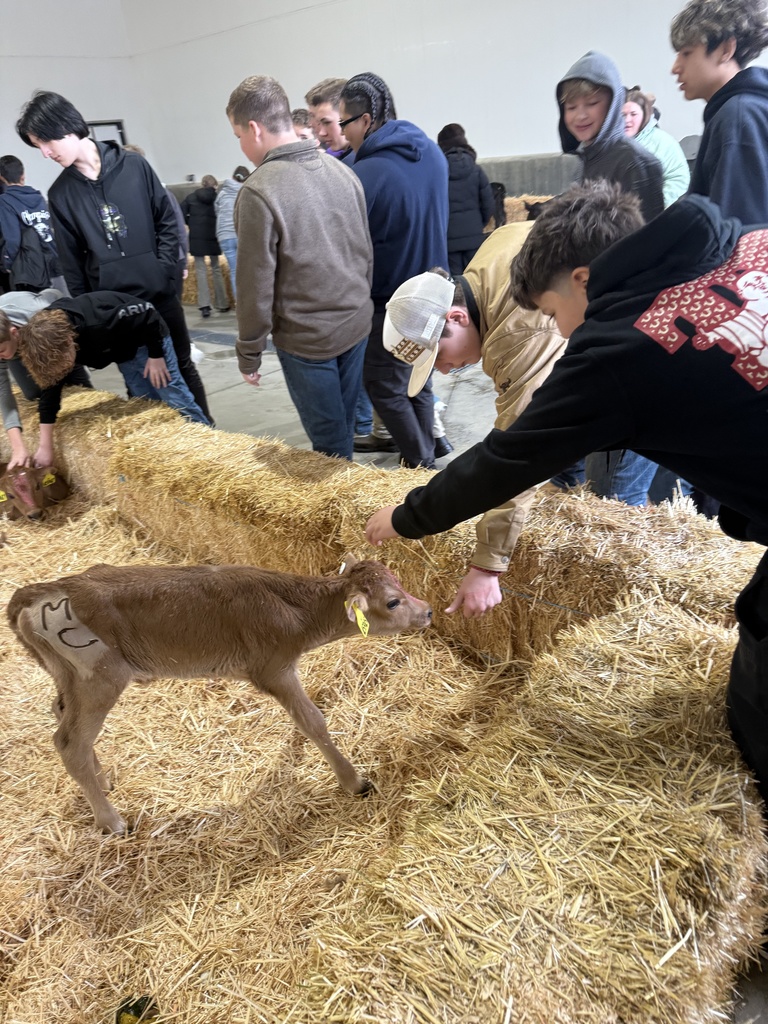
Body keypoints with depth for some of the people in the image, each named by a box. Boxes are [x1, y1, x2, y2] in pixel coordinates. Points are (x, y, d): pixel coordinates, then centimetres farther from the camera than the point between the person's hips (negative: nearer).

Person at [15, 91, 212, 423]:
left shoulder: (134, 165, -2)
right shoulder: (61, 193, 3)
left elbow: (167, 220, 2)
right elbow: (71, 260, 5)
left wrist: (164, 269, -8)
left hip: (159, 293, -1)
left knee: (183, 366, 9)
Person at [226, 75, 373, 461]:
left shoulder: (258, 191, -16)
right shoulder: (341, 170, 4)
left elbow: (256, 286, -15)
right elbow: (367, 252, 9)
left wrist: (248, 353, -4)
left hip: (305, 338, -6)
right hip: (356, 325, 7)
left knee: (329, 443, 7)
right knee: (343, 427, 20)